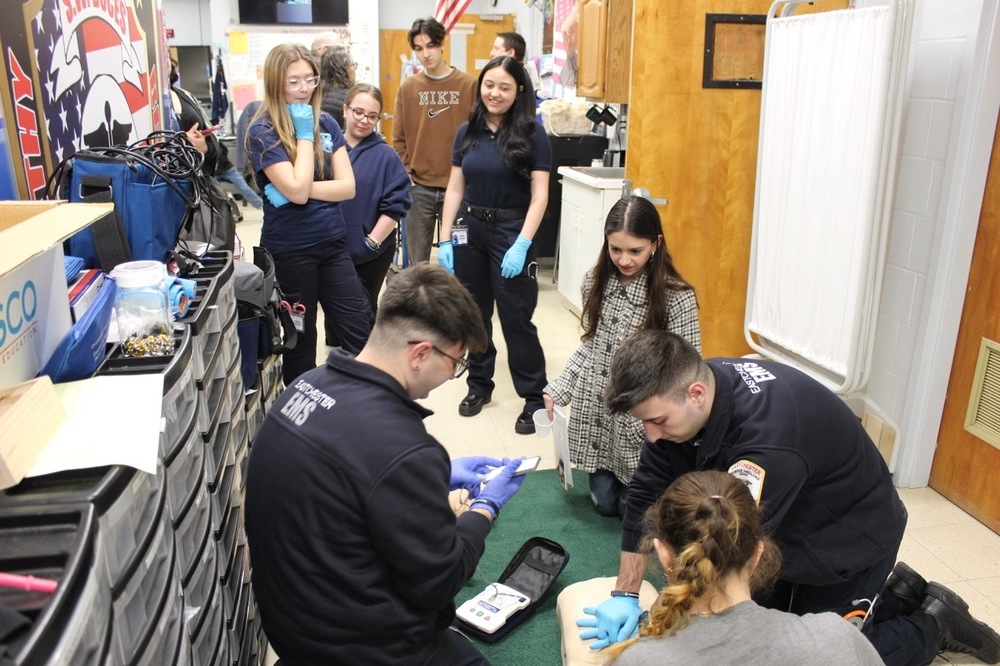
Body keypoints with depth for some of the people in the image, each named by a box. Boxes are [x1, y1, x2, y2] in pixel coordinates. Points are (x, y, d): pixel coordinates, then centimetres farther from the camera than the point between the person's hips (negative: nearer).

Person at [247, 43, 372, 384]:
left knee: (361, 331, 5)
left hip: (333, 243, 4)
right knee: (299, 338, 10)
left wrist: (301, 189, -16)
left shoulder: (326, 123, 4)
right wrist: (304, 134, -13)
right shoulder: (263, 132, -9)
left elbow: (347, 186, -2)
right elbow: (297, 190, -21)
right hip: (290, 250, -4)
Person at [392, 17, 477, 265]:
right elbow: (399, 138, 7)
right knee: (417, 261, 9)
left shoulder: (468, 84, -1)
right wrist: (407, 173, -1)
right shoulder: (407, 87, 4)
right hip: (418, 188, 2)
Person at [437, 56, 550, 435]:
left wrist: (522, 245, -18)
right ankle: (479, 385, 30)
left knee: (516, 318, -1)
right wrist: (445, 240, 3)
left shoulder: (532, 134, -6)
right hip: (469, 231, 4)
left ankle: (535, 399, 11)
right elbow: (455, 189, 8)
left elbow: (539, 195, -10)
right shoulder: (467, 132, 6)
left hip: (512, 232, -4)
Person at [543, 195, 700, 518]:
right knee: (604, 502, 13)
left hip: (643, 421, -4)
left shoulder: (677, 297, -19)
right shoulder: (595, 281, -3)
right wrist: (558, 390, -1)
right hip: (597, 412, 4)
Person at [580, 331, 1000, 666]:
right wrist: (625, 595, -11)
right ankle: (890, 593, 29)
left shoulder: (768, 437, -42)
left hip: (848, 543, -7)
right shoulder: (681, 393, -19)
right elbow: (647, 494, -12)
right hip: (789, 533, 7)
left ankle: (933, 626, 21)